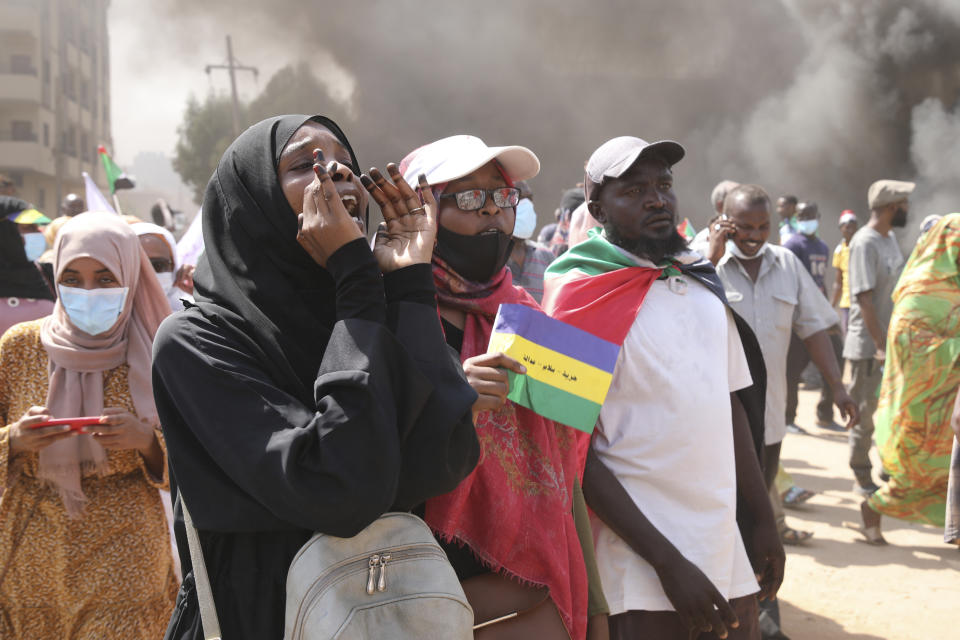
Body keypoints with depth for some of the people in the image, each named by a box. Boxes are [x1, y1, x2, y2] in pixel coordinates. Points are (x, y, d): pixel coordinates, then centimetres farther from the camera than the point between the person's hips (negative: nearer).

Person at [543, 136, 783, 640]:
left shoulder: (702, 286, 10)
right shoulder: (582, 298, -9)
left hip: (727, 553, 6)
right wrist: (668, 562, -16)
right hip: (642, 567, -6)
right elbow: (576, 453, -13)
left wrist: (762, 519, 16)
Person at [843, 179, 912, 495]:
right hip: (868, 344, -8)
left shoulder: (890, 238, 9)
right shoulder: (865, 243, -18)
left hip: (891, 339, 8)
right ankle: (862, 478, 14)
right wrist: (880, 345, -22)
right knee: (865, 412, 3)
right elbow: (864, 299, -21)